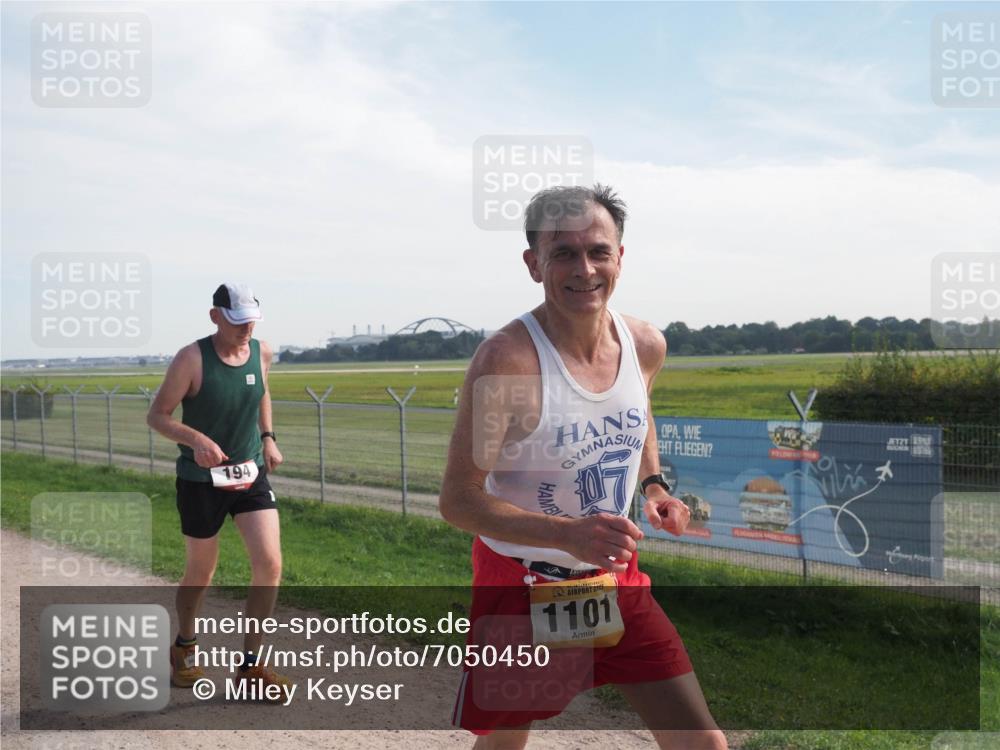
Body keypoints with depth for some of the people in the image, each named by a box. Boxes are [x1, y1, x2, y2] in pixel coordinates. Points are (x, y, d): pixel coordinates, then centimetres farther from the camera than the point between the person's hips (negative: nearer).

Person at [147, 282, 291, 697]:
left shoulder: (261, 352, -1)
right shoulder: (191, 359, -16)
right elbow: (157, 415, -12)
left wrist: (268, 437, 6)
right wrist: (196, 440, -30)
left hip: (250, 475, 4)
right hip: (201, 481, -4)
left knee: (270, 565, -9)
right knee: (200, 574, 11)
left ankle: (250, 663, 6)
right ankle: (184, 648, 40)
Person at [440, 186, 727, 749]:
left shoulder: (646, 346, -5)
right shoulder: (508, 360, -24)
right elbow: (459, 499, -23)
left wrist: (653, 484, 1)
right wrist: (567, 534, -35)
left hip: (618, 581, 5)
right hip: (522, 586, -4)